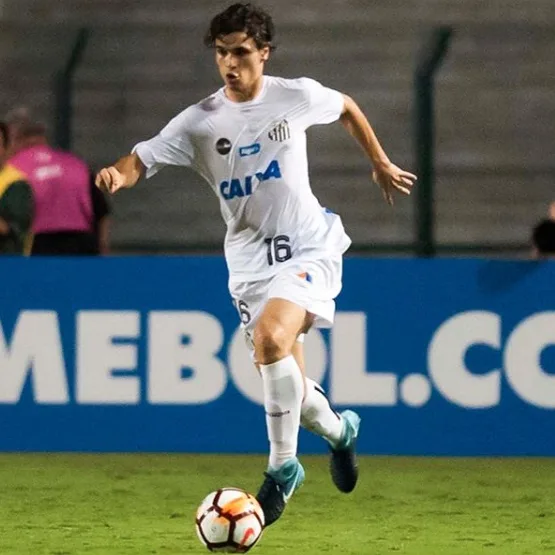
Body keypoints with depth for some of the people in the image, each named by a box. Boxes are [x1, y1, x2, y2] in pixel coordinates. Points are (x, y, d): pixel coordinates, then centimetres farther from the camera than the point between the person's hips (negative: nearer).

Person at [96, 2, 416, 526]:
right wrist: (118, 174, -37)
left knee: (271, 339, -29)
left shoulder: (296, 96, -6)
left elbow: (347, 109, 15)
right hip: (249, 261, 3)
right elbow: (142, 159, -15)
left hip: (308, 247, -3)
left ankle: (282, 467, -17)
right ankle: (338, 430, 40)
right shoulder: (199, 122, -6)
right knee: (289, 389, 6)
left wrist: (380, 163, 22)